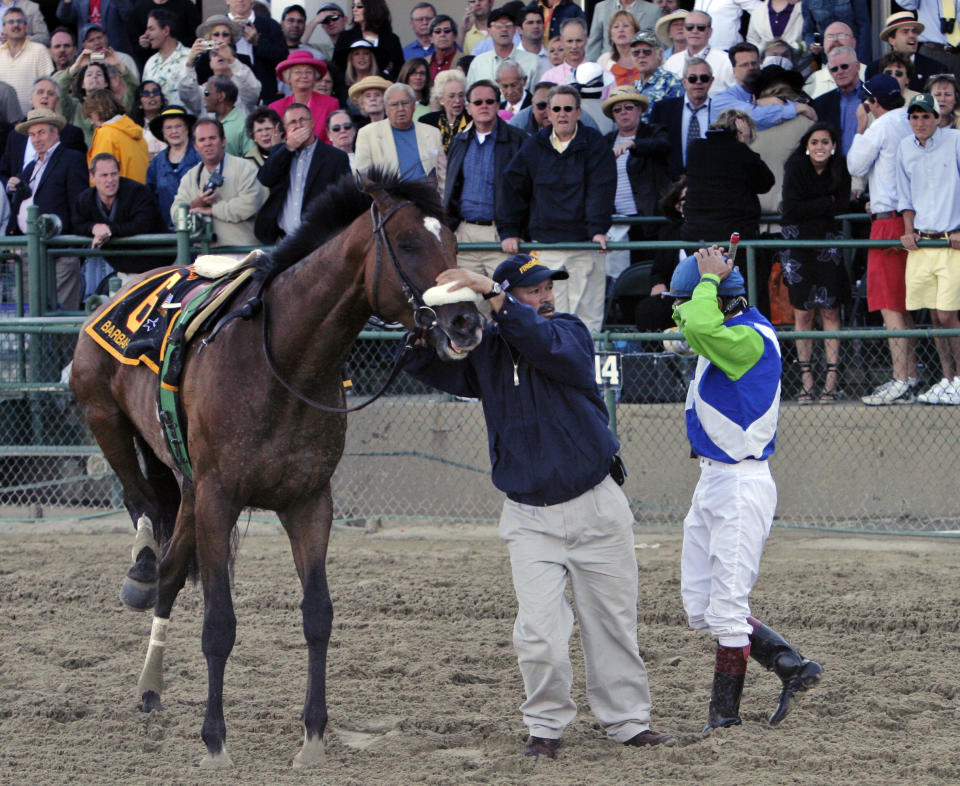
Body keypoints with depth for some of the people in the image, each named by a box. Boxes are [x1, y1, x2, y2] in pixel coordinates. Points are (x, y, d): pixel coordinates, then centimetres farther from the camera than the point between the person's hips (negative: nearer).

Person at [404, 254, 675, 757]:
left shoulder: (571, 333, -5)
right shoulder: (484, 350, 2)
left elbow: (543, 341, -27)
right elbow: (427, 366, -6)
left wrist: (489, 292, -35)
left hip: (596, 505, 0)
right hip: (529, 517, 1)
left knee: (613, 622, 7)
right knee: (538, 630, -9)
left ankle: (627, 721, 20)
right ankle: (545, 726, 7)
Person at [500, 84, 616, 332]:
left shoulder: (594, 145, 3)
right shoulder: (534, 146, 10)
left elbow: (601, 190, -5)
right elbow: (512, 188, 13)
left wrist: (597, 229, -17)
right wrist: (509, 232, 5)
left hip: (584, 244, -2)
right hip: (544, 244, 2)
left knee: (587, 316, -2)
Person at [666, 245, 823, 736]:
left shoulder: (748, 338, -19)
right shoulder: (728, 334, 10)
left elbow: (700, 327, -37)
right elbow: (690, 324, 30)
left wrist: (710, 279, -20)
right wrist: (709, 275, 11)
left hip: (741, 487, -10)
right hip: (712, 482, 10)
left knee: (726, 610, -5)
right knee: (700, 610, 12)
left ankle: (724, 718, 3)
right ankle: (792, 668, 17)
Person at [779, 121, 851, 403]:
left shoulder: (840, 169, 0)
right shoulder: (796, 167, -4)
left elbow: (843, 206, -8)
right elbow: (791, 208, -13)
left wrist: (811, 207, -12)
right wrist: (827, 203, -11)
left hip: (829, 242, 0)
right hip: (797, 242, 0)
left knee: (830, 313, -4)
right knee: (802, 314, -2)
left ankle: (832, 380, -3)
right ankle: (806, 382, 2)